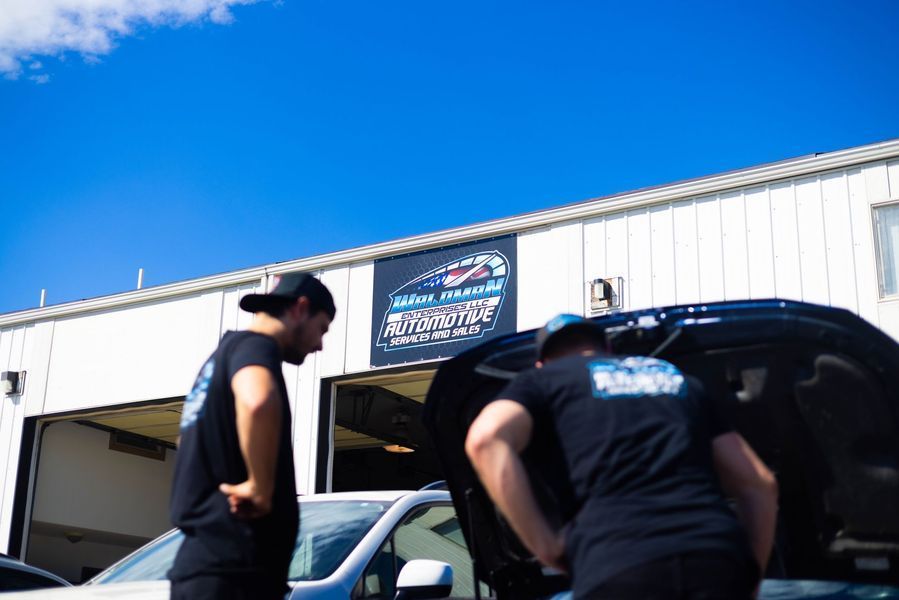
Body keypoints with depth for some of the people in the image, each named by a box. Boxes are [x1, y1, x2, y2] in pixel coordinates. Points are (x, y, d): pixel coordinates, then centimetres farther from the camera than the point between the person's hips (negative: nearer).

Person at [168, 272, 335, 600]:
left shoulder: (223, 355, 23)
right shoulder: (254, 345, -7)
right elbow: (258, 401, -33)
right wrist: (261, 488, -21)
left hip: (211, 558, 10)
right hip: (230, 565, -10)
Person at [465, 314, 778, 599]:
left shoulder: (543, 379, 21)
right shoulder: (677, 377, 33)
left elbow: (486, 440, -2)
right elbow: (759, 484, 26)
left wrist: (548, 547, 2)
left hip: (617, 568, -4)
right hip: (719, 558, 4)